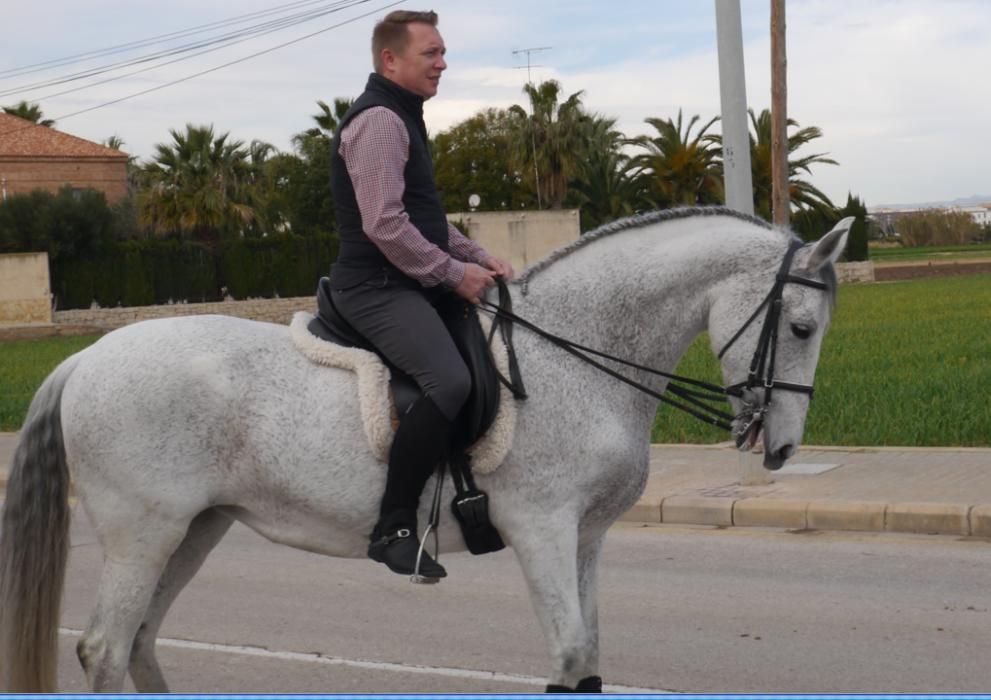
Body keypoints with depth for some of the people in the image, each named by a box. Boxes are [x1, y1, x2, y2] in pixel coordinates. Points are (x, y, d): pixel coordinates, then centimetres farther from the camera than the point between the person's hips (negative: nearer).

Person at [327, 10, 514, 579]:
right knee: (449, 381, -31)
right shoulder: (377, 121, -13)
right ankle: (394, 527, -26)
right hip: (377, 289, -11)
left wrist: (476, 256, 11)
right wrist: (454, 272, -17)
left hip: (411, 285, 11)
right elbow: (385, 224, -22)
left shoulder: (403, 119, 21)